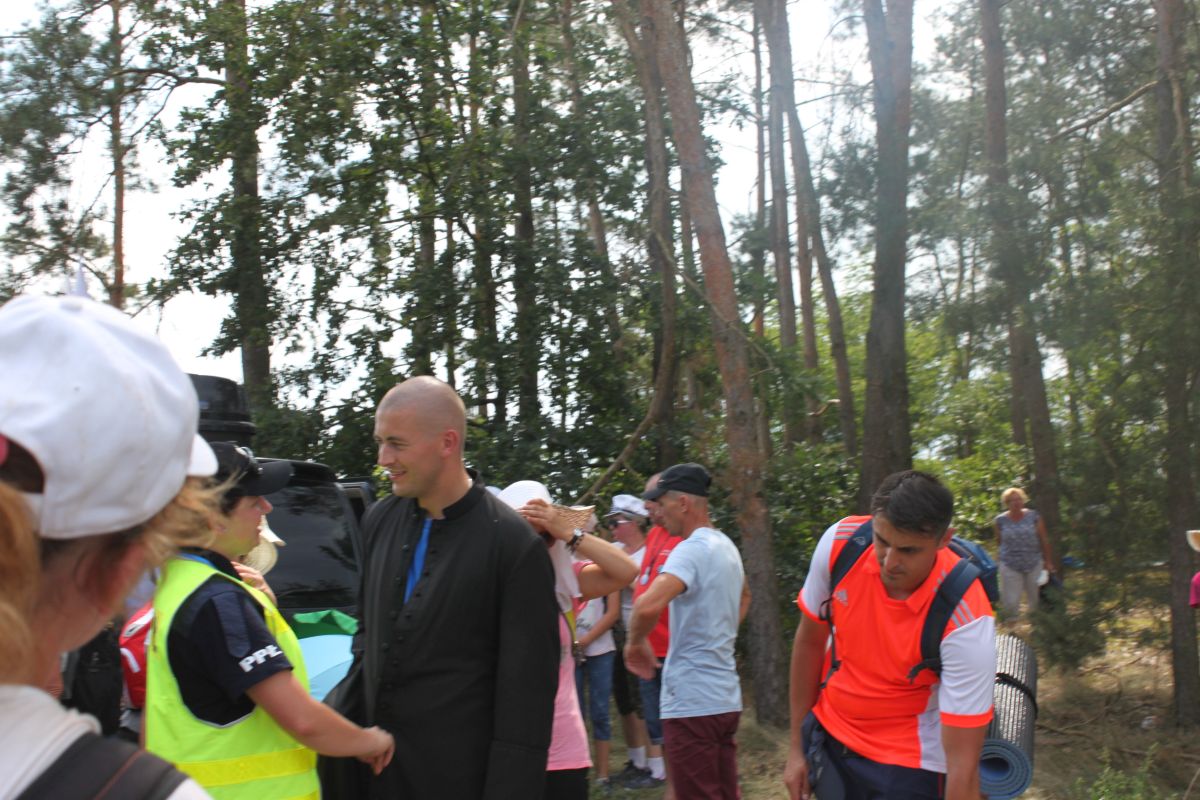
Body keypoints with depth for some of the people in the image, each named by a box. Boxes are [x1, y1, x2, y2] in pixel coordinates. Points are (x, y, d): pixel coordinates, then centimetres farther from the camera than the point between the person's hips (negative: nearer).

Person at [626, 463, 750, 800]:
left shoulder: (692, 549, -17)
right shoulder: (727, 547, 12)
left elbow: (648, 605, -33)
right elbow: (744, 597, 33)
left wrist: (636, 642, -14)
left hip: (691, 703, -9)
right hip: (726, 698, 9)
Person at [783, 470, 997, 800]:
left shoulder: (966, 621, -29)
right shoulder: (839, 543, -19)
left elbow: (963, 765, -26)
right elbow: (809, 642, -3)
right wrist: (797, 746, 2)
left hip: (908, 762, -3)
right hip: (827, 736, 4)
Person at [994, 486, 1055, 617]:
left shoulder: (1033, 516, -2)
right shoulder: (1001, 520, -3)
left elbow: (1044, 539, 4)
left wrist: (1048, 561, 6)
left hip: (1034, 565, 1)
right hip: (1010, 567, -1)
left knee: (1035, 600, 9)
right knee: (1010, 603, -6)